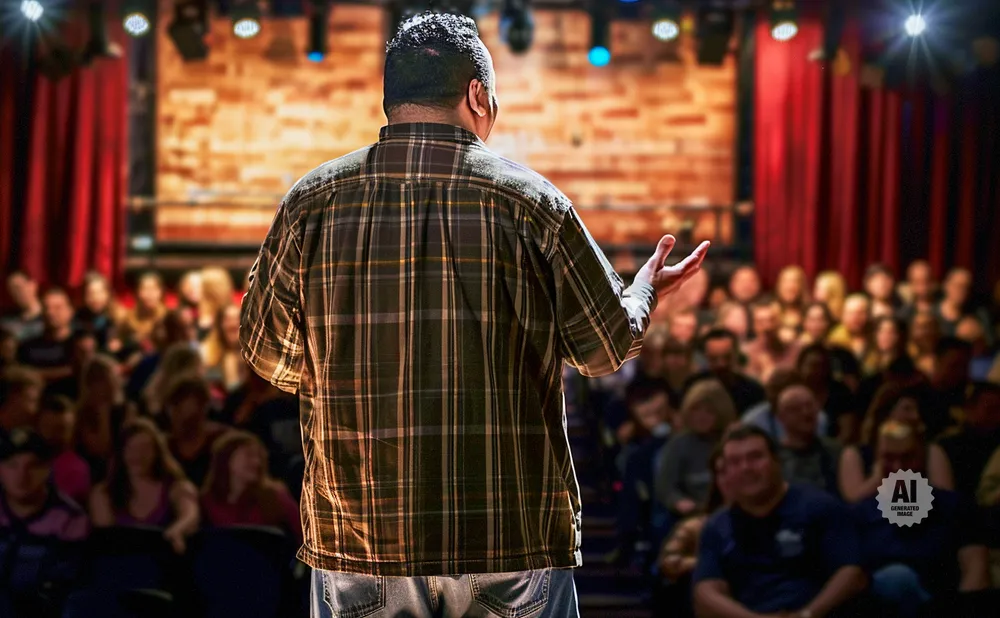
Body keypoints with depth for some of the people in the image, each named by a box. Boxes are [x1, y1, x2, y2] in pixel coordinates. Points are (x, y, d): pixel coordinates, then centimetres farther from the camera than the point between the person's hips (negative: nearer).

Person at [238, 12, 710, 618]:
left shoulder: (312, 201, -1)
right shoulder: (531, 202, -4)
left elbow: (268, 353, 6)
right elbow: (608, 346, 4)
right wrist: (647, 289, 25)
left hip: (356, 531, 1)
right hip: (513, 536, -1)